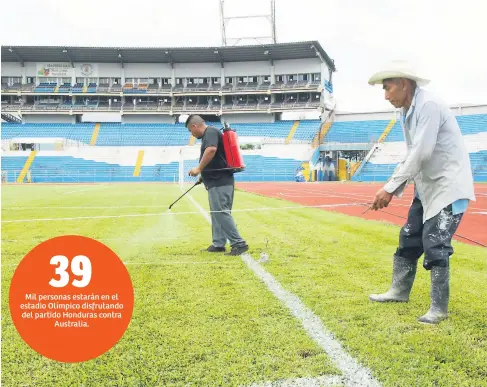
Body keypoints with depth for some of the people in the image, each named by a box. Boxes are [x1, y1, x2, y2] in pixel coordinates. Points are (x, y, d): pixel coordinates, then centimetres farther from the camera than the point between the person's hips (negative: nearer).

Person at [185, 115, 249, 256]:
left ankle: (239, 243, -9)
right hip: (217, 181, 11)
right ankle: (219, 244, 19)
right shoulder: (208, 134, 20)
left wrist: (199, 169, -24)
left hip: (220, 182, -11)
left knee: (221, 213, -11)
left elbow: (211, 150, -31)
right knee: (217, 213, 13)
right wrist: (204, 174, 28)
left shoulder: (210, 131, -11)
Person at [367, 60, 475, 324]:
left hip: (448, 186, -9)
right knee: (409, 239, 14)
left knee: (435, 246, -9)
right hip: (427, 187, 9)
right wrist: (393, 190, 1)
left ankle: (439, 309, 5)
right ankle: (399, 291, 30)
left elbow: (421, 154, -26)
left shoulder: (429, 105, -20)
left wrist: (390, 188, -22)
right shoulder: (407, 113, 8)